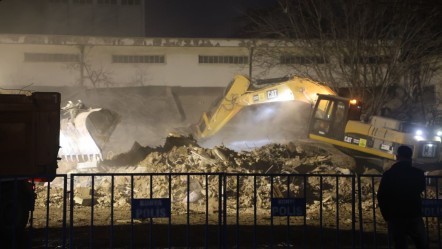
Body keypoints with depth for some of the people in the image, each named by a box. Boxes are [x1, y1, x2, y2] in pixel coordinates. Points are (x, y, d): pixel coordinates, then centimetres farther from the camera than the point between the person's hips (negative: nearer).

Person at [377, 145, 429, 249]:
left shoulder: (388, 174, -6)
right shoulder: (418, 173, -4)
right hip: (414, 216, 0)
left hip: (395, 218, 0)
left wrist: (387, 216, 8)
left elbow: (381, 197, -2)